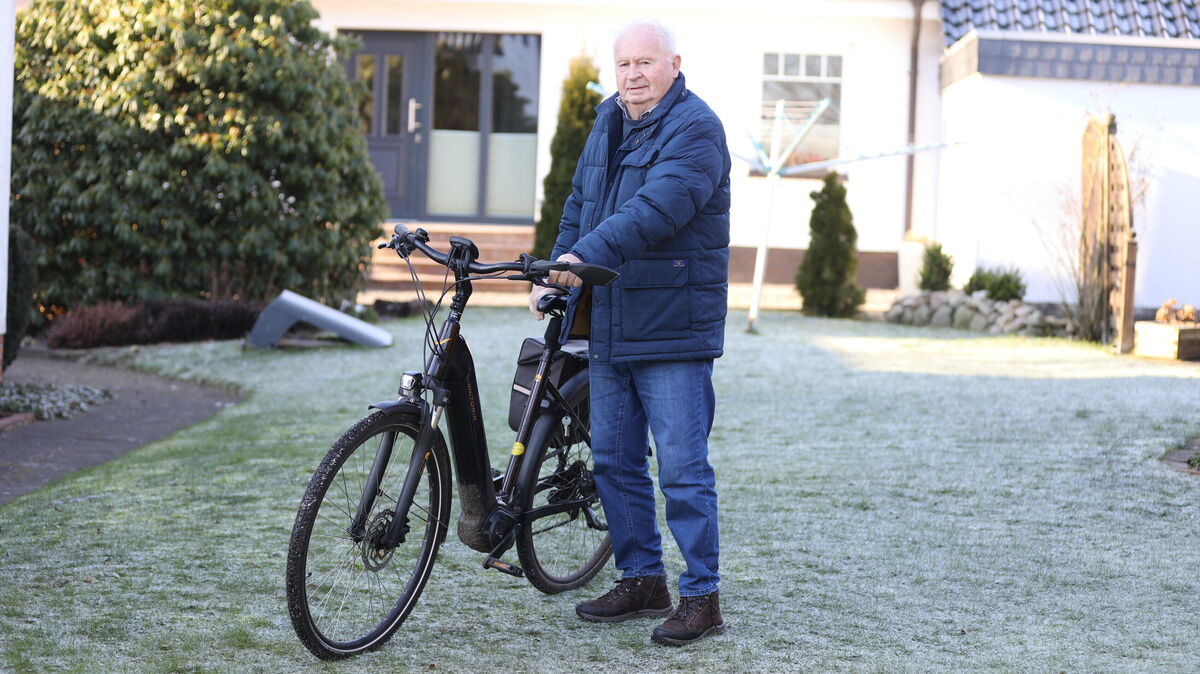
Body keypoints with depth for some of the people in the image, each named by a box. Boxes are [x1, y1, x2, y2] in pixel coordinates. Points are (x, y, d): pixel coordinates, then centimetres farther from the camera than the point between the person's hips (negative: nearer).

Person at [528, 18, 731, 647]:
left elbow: (656, 208, -27)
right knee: (614, 459, 13)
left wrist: (585, 256, -35)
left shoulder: (696, 129, -12)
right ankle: (642, 581, 25)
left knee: (682, 466, -5)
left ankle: (702, 597, 4)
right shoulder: (608, 123, 14)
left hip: (673, 329, -8)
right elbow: (579, 205, 22)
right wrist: (555, 276, 13)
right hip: (608, 327, 8)